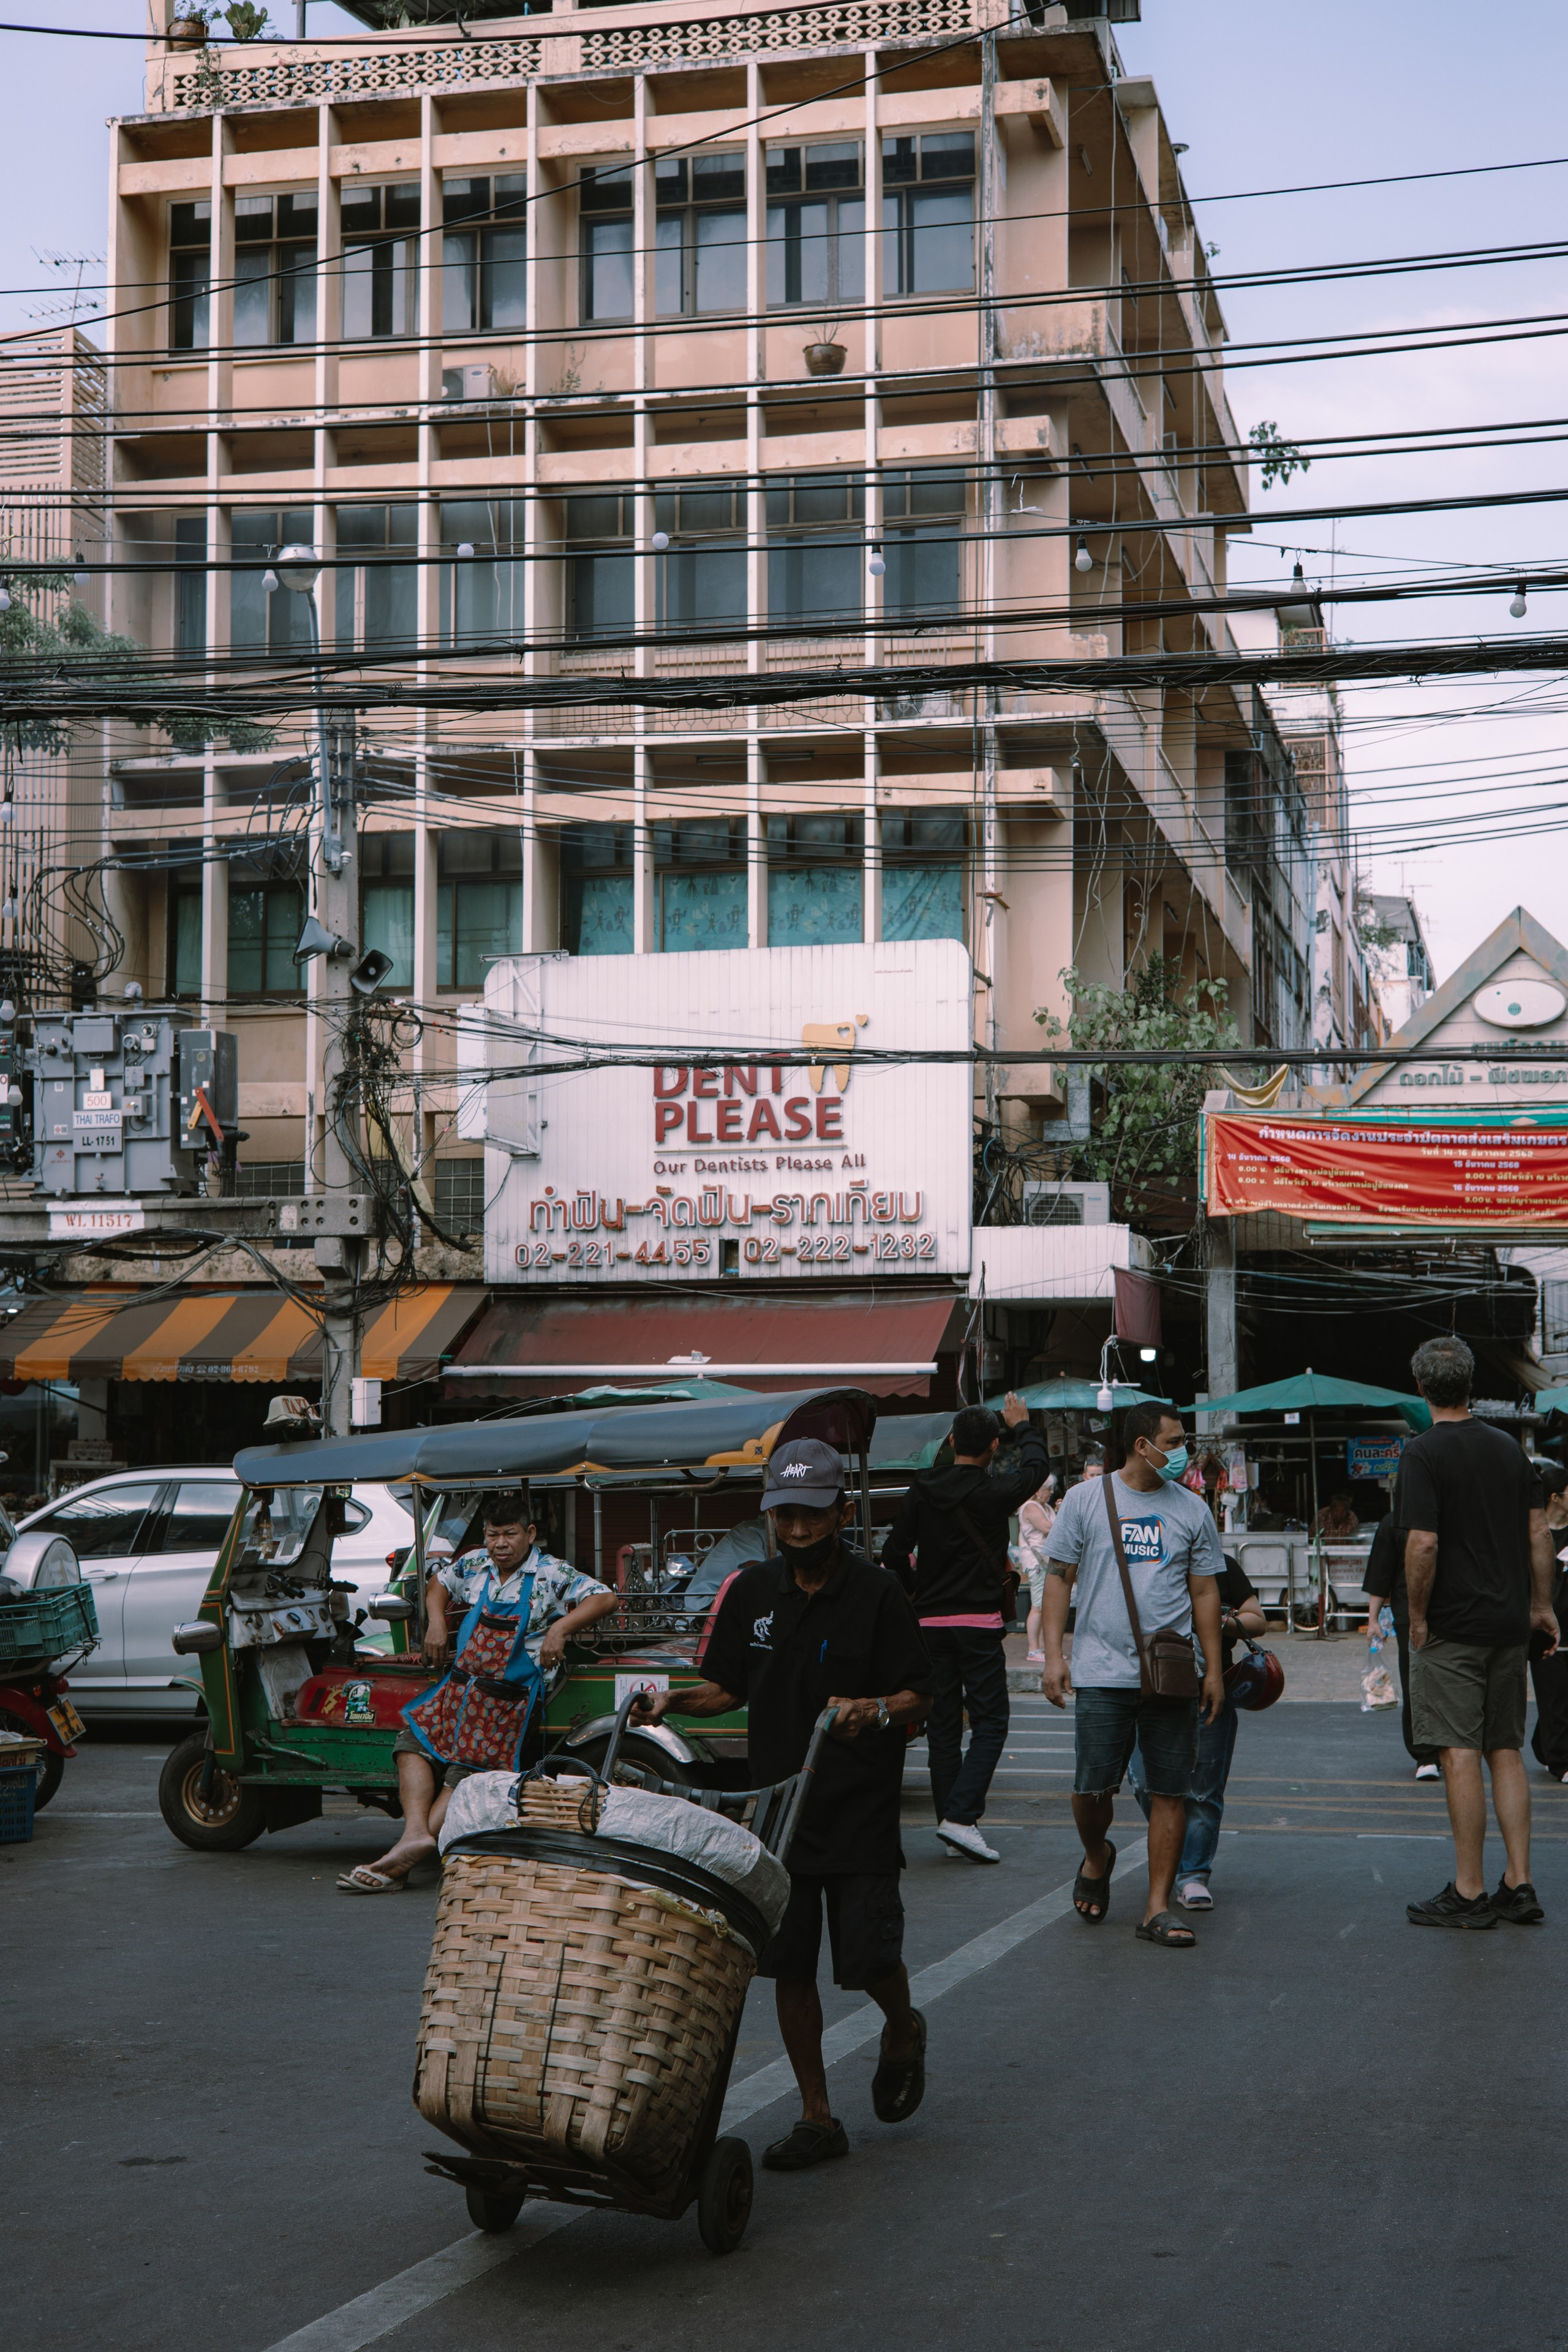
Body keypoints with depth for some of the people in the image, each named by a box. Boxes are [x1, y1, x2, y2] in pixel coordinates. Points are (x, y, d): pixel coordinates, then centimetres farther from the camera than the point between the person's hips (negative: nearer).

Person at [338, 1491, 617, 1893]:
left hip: (511, 1699, -6)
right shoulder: (474, 1565, 12)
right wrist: (436, 1621, 13)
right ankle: (415, 1833, -30)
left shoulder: (552, 1574, -3)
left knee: (465, 1773, -15)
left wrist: (560, 1627, -22)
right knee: (414, 1740, -15)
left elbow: (605, 1598, -10)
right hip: (460, 1686, 6)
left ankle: (403, 1860, -25)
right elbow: (439, 1582, 32)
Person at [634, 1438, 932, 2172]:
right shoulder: (753, 1591, 6)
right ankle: (817, 2118, 18)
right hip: (776, 1807, 4)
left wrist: (873, 1711, -25)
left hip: (861, 1813, -4)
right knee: (789, 1966, 5)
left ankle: (903, 2030, 30)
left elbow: (917, 1698, -6)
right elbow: (728, 1688, 14)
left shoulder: (876, 1594, -6)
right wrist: (674, 1700, -4)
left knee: (869, 1959, -6)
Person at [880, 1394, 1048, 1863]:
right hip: (978, 1622, -4)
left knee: (943, 1725, 11)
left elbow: (895, 1552, 5)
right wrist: (1023, 1427, 29)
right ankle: (960, 1816, -15)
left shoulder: (922, 1491, 2)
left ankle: (949, 1815, 13)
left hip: (931, 1622, 4)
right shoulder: (994, 1491, -8)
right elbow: (1033, 1468, 12)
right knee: (989, 1723, -1)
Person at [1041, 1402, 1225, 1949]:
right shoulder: (1086, 1500, 3)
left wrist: (1213, 1670, 7)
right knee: (1092, 1786, -2)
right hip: (1102, 1672, -2)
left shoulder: (1192, 1510, 9)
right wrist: (1053, 1655, -4)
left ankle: (1158, 1907, 8)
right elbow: (1059, 1577, 4)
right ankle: (1097, 1858, 29)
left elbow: (1205, 1591, 12)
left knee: (1170, 1791, 0)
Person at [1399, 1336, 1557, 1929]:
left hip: (1451, 1629, -6)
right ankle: (1519, 1886, 11)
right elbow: (1538, 1534, 9)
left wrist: (1417, 1617, -8)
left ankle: (1469, 1893, -1)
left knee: (1460, 1754, -4)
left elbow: (1423, 1544, -19)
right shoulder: (1509, 1449, 8)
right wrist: (1541, 1606, 17)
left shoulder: (1424, 1453, -11)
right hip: (1509, 1624, 6)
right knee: (1505, 1751, 12)